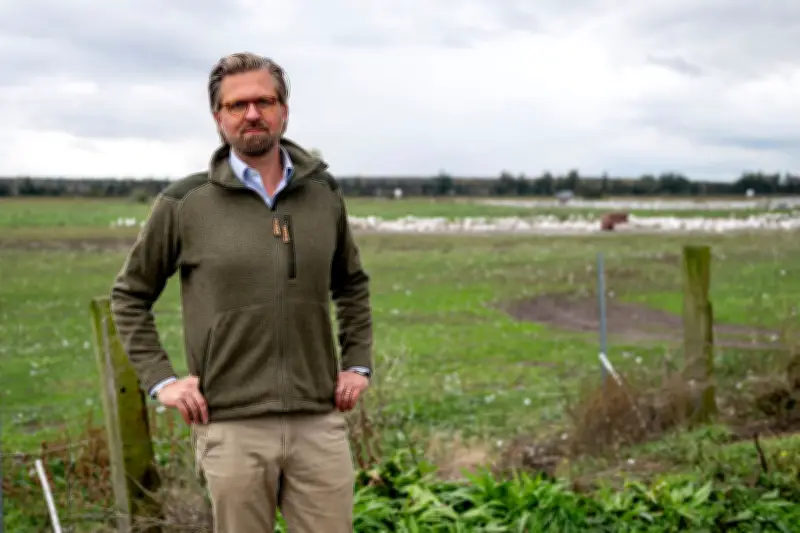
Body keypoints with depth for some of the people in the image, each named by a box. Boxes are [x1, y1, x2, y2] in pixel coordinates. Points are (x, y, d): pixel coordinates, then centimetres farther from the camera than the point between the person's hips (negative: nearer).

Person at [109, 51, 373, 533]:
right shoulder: (185, 203, -1)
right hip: (232, 425, -2)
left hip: (320, 421, 3)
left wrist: (359, 363, 12)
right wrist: (160, 379, -1)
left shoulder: (322, 192, 7)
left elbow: (352, 285, 22)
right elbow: (130, 295, 9)